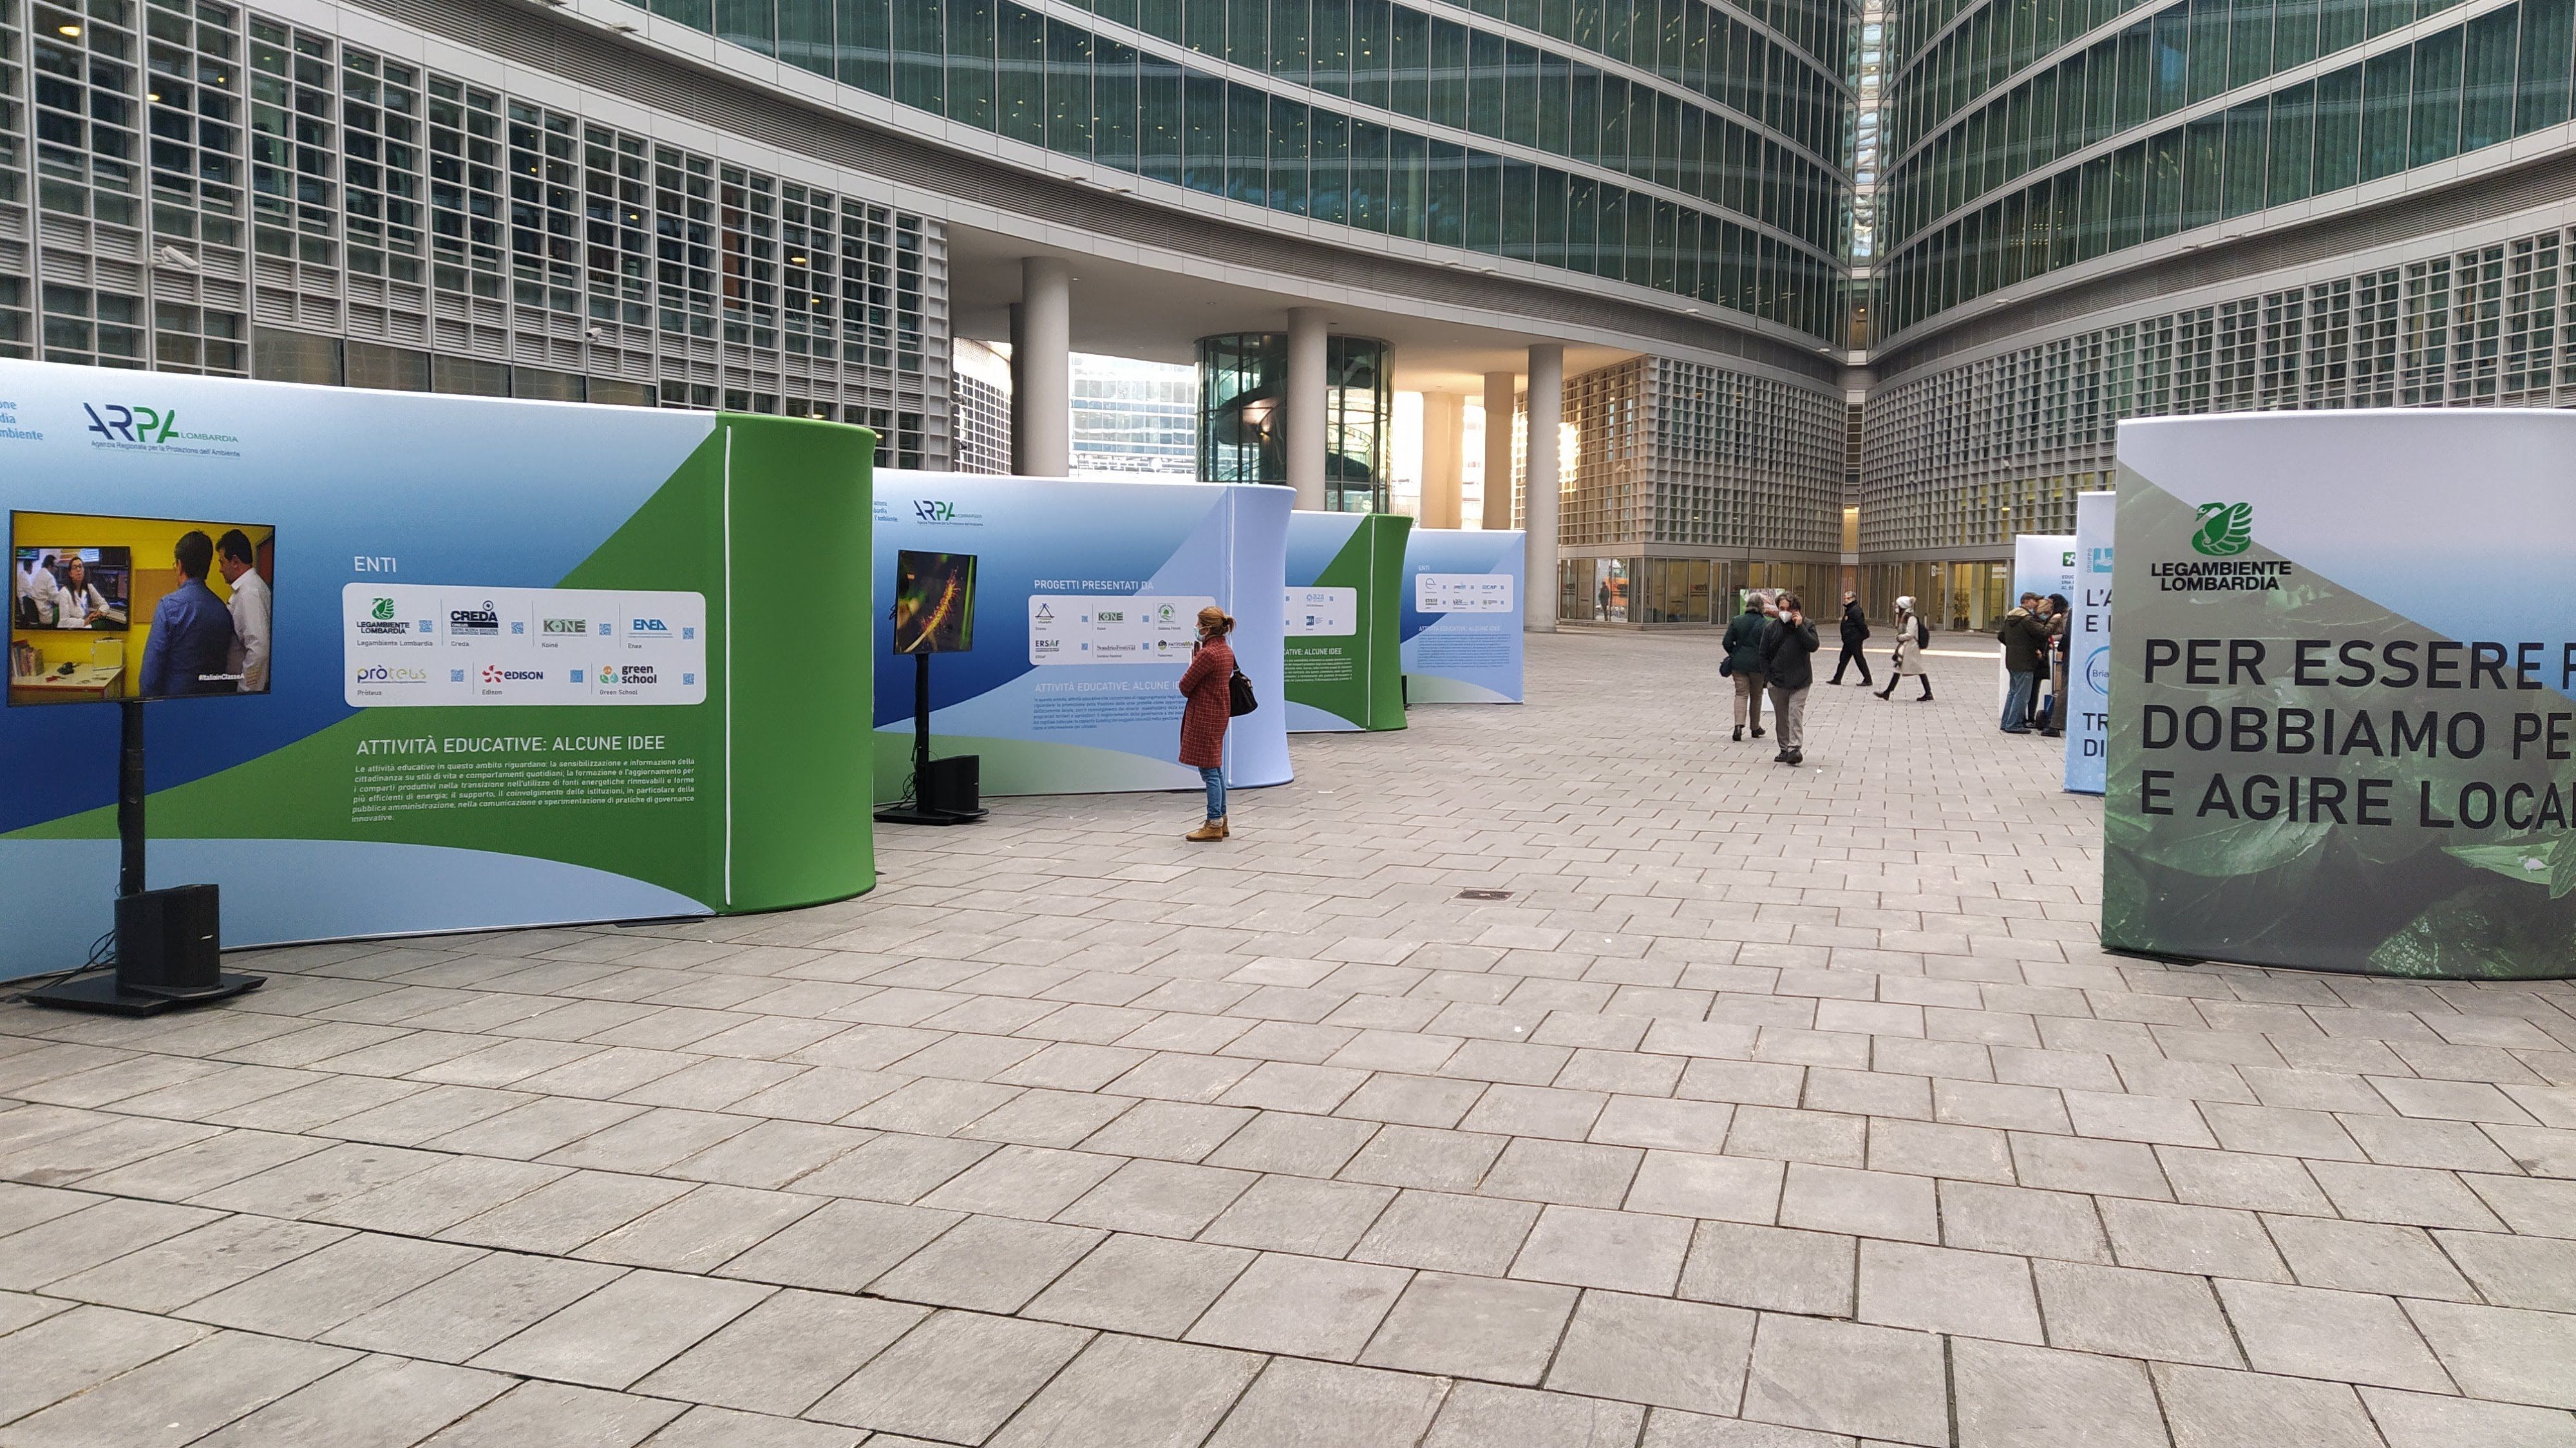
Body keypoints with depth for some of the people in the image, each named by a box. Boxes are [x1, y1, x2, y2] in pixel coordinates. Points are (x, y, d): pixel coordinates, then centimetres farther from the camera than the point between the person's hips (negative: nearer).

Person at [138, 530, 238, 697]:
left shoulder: (169, 605, -10)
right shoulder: (223, 610, 2)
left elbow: (153, 661, -11)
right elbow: (227, 664, 7)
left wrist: (147, 698, -5)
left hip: (173, 694, -4)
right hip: (212, 699, 4)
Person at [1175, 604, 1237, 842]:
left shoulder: (1207, 654, -21)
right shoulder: (1226, 650, 9)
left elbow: (1185, 686, -16)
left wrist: (1193, 660, 0)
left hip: (1204, 716, -10)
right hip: (1220, 713, 10)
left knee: (1209, 770, -4)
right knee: (1215, 768, 16)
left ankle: (1214, 825, 1)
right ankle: (1221, 821, 23)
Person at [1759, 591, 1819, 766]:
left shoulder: (1807, 626, 0)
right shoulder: (1772, 628, 3)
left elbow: (1813, 646, -16)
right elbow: (1764, 655, 6)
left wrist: (1800, 626, -19)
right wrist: (1768, 678, -2)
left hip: (1800, 681, -3)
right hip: (1777, 681, 3)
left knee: (1796, 713, -13)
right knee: (1781, 717, 9)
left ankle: (1795, 748, -18)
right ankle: (1784, 749, 17)